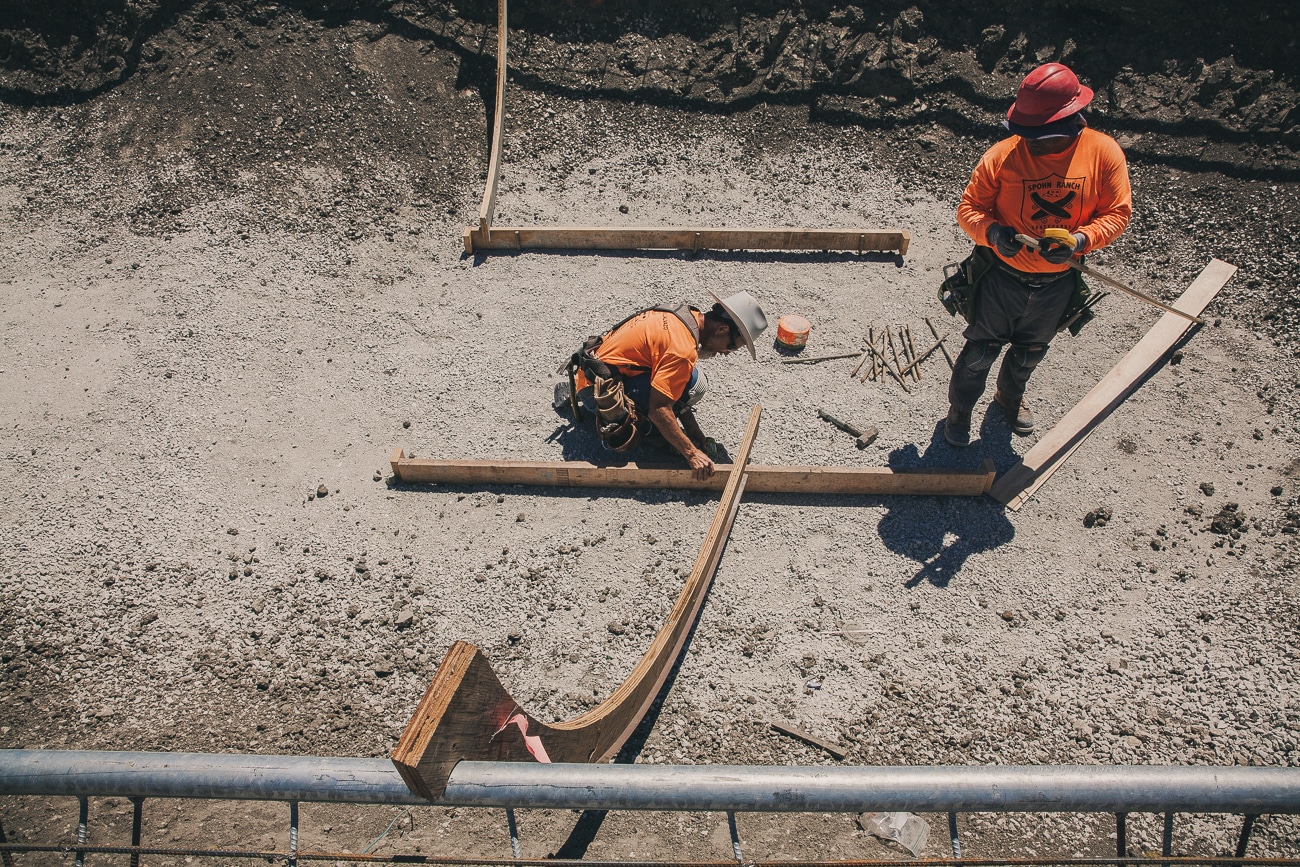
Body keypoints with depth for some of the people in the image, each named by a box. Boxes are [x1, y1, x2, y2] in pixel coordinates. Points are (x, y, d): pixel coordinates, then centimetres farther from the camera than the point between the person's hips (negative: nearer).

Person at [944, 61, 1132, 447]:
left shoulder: (1104, 153, -14)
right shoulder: (1002, 155, -19)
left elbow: (1117, 212, -9)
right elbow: (969, 208, -12)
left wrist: (1080, 240, -27)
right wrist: (992, 232, -33)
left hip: (1058, 283, 3)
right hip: (1002, 279, -2)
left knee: (1030, 352, 26)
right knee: (980, 351, 12)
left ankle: (1010, 394, 56)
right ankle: (959, 408, 38)